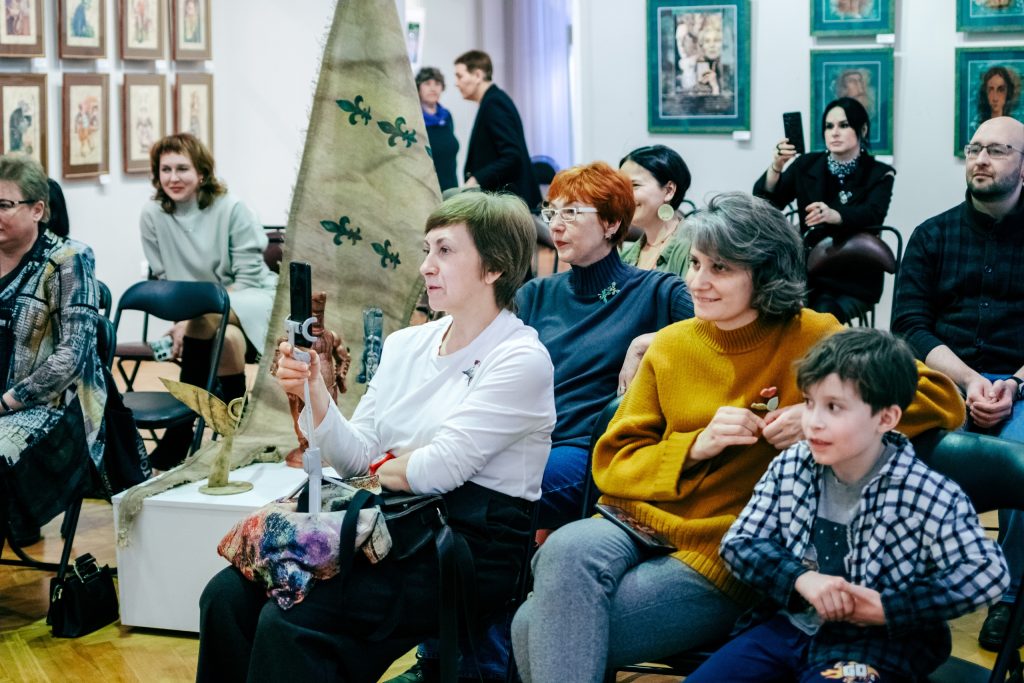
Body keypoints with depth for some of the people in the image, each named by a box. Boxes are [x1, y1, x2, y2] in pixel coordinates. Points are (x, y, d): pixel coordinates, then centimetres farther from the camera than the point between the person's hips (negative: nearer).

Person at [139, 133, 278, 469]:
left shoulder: (230, 208, -11)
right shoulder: (152, 215, -1)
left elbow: (248, 277, -12)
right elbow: (164, 279, 4)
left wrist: (193, 317, -21)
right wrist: (180, 321, -16)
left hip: (250, 301, -2)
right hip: (193, 311, 3)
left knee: (204, 323, -35)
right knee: (226, 339, -34)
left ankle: (177, 438, -24)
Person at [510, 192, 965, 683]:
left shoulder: (811, 339, -1)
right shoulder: (671, 344, 10)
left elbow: (942, 399, -5)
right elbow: (612, 463, 9)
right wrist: (695, 446, -10)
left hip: (720, 559, -4)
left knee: (542, 629, -25)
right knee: (567, 550, -31)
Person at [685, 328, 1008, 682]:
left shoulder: (930, 497, -15)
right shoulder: (790, 467, -1)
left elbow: (987, 574, -14)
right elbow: (738, 543, 2)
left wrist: (888, 607, -18)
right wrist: (801, 578, -17)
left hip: (873, 648, -5)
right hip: (787, 625, 5)